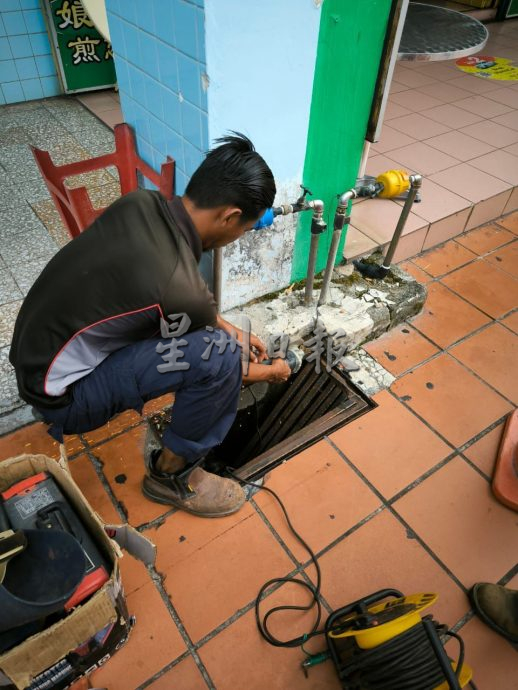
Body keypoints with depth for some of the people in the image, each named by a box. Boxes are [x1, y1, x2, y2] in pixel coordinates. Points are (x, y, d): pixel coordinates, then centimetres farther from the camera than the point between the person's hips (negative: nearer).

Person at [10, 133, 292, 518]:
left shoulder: (140, 203, -10)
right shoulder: (179, 289, -32)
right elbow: (213, 362, -10)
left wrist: (232, 330, 12)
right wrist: (268, 372, 9)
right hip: (63, 395, -8)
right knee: (220, 355, -25)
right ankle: (171, 475, -2)